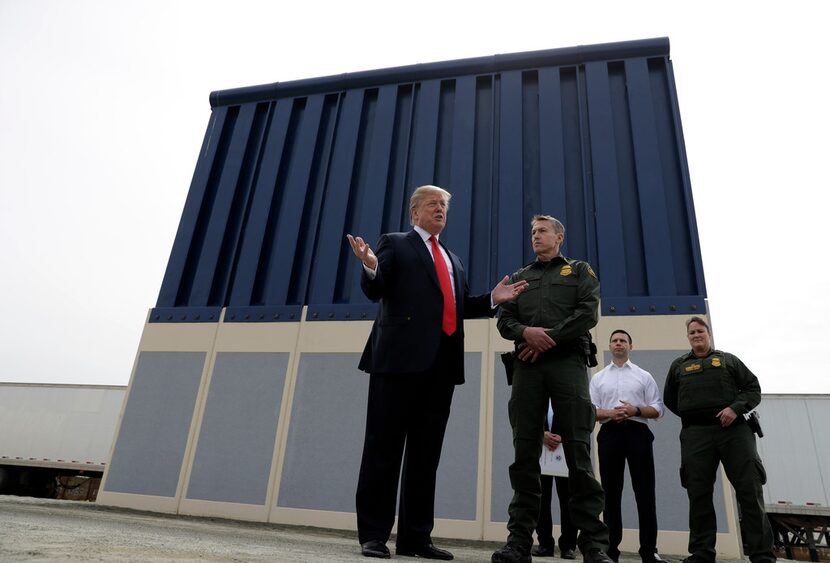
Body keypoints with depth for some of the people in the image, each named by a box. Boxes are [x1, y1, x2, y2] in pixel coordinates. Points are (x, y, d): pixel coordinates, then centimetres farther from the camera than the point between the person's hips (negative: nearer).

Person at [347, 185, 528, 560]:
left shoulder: (452, 259, 26)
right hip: (401, 357, -6)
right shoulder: (395, 244, 9)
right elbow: (374, 291, -2)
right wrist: (370, 267, -22)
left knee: (426, 452, 7)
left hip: (442, 362, 6)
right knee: (384, 446, -1)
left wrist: (493, 299, 13)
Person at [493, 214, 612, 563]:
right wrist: (526, 332, -10)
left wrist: (548, 337, -10)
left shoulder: (580, 271, 16)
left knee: (578, 451, -6)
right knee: (525, 453, -2)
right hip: (527, 366, 3)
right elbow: (504, 320, 12)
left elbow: (588, 313, 0)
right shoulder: (519, 277, 24)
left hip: (567, 362, -2)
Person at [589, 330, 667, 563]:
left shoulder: (644, 376, 13)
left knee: (644, 492, -3)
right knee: (611, 492, 3)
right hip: (610, 433, 1)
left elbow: (657, 409, 6)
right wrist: (610, 413, -12)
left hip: (637, 432, -1)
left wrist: (636, 410, -12)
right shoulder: (598, 377, 15)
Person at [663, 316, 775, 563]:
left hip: (734, 430, -1)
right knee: (699, 495, 0)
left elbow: (753, 388, 9)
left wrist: (736, 408, -9)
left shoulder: (728, 360, 17)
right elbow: (669, 400, 23)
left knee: (750, 491, -5)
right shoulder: (679, 365, 20)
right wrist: (692, 417, 11)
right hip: (695, 435, 1)